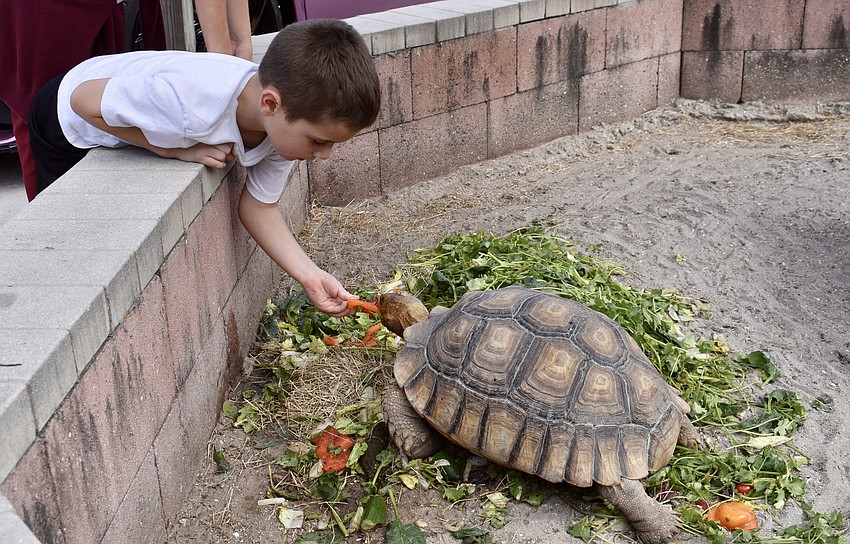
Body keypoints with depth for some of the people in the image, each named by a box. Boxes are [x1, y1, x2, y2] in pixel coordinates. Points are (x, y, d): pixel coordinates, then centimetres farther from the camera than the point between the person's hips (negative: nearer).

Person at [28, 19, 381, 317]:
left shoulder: (287, 121, -26)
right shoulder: (193, 105, -47)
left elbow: (258, 206, -17)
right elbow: (84, 102, -34)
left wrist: (309, 274, -27)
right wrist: (176, 150, -36)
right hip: (69, 121, -5)